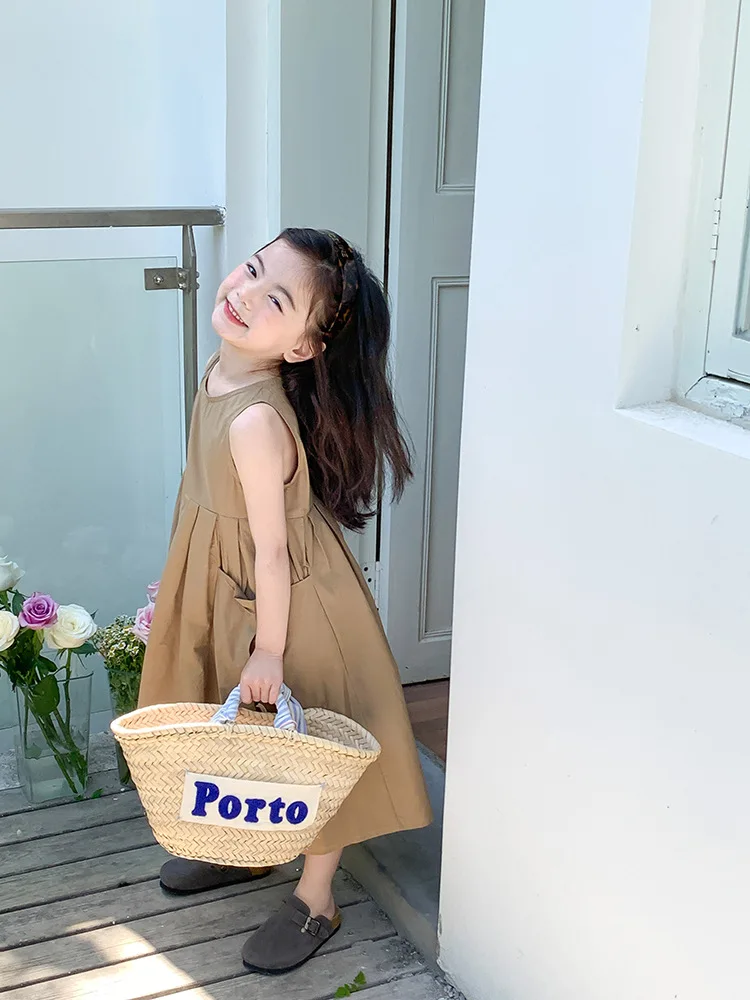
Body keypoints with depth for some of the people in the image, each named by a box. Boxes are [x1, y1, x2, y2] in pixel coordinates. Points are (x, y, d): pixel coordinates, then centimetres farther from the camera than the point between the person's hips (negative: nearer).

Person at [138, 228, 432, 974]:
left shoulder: (257, 422, -35)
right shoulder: (223, 370, -7)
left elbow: (272, 551, -26)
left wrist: (268, 650, -16)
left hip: (283, 600, -9)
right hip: (225, 587, 9)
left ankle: (315, 900, 30)